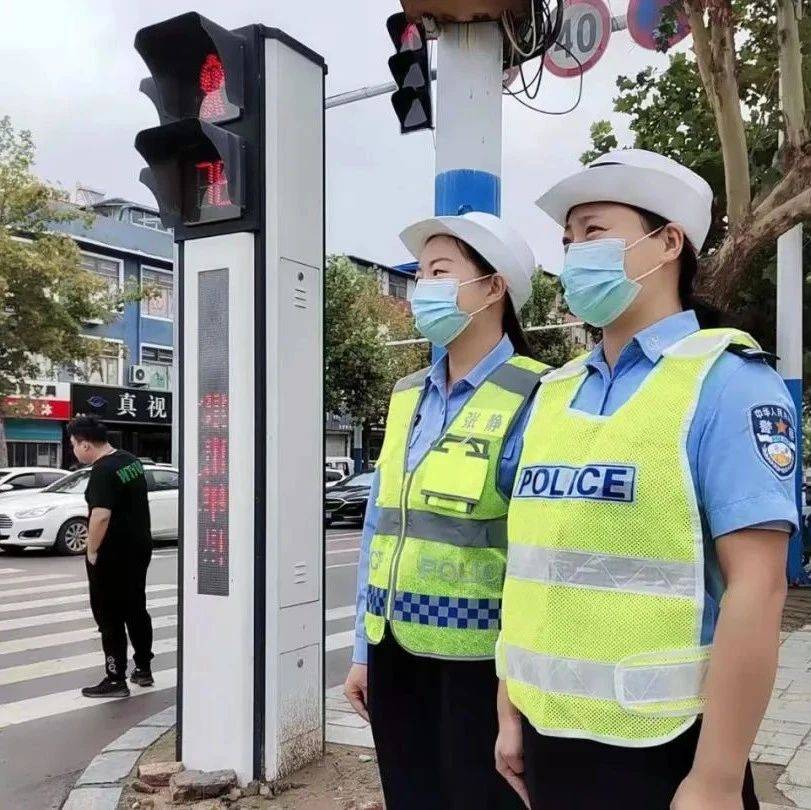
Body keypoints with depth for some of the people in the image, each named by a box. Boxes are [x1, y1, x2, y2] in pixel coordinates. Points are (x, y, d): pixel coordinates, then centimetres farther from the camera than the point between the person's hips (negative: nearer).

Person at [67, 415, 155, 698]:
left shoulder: (103, 471, -20)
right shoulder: (132, 461, 8)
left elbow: (101, 515, -30)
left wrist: (92, 551, -18)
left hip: (113, 555, -9)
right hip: (140, 548, 9)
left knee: (110, 618, 2)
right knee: (136, 610, 19)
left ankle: (116, 680, 7)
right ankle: (143, 669, 28)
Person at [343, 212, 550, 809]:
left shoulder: (529, 401, -11)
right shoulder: (407, 396, 8)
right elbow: (381, 524, 11)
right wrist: (364, 648, 12)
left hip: (476, 661, -6)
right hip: (397, 653, 6)